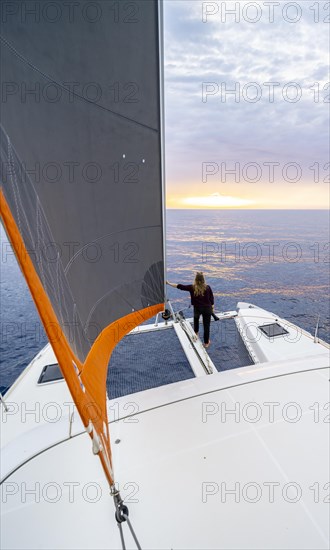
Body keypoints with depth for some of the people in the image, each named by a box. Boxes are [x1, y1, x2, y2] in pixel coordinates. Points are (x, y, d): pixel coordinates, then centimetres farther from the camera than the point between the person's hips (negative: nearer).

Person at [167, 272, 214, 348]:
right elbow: (211, 299, -1)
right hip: (207, 308, 0)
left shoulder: (192, 287, -11)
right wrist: (212, 308, 13)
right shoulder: (207, 287, -9)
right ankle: (206, 342, 24)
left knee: (196, 318, 34)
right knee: (206, 325, 11)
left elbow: (180, 286, -7)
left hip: (197, 308, 0)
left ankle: (196, 332, 42)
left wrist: (169, 283, 1)